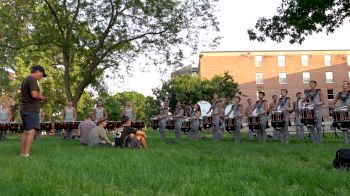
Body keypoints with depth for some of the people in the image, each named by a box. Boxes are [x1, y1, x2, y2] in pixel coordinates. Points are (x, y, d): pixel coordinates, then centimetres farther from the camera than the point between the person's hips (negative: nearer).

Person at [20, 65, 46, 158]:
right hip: (32, 110, -10)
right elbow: (34, 94, -23)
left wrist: (39, 97, 14)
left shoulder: (25, 80, 20)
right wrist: (41, 97, -3)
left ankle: (22, 153, 10)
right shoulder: (32, 79, -10)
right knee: (31, 131, -11)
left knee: (26, 131, 11)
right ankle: (26, 154, -15)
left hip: (24, 109, 10)